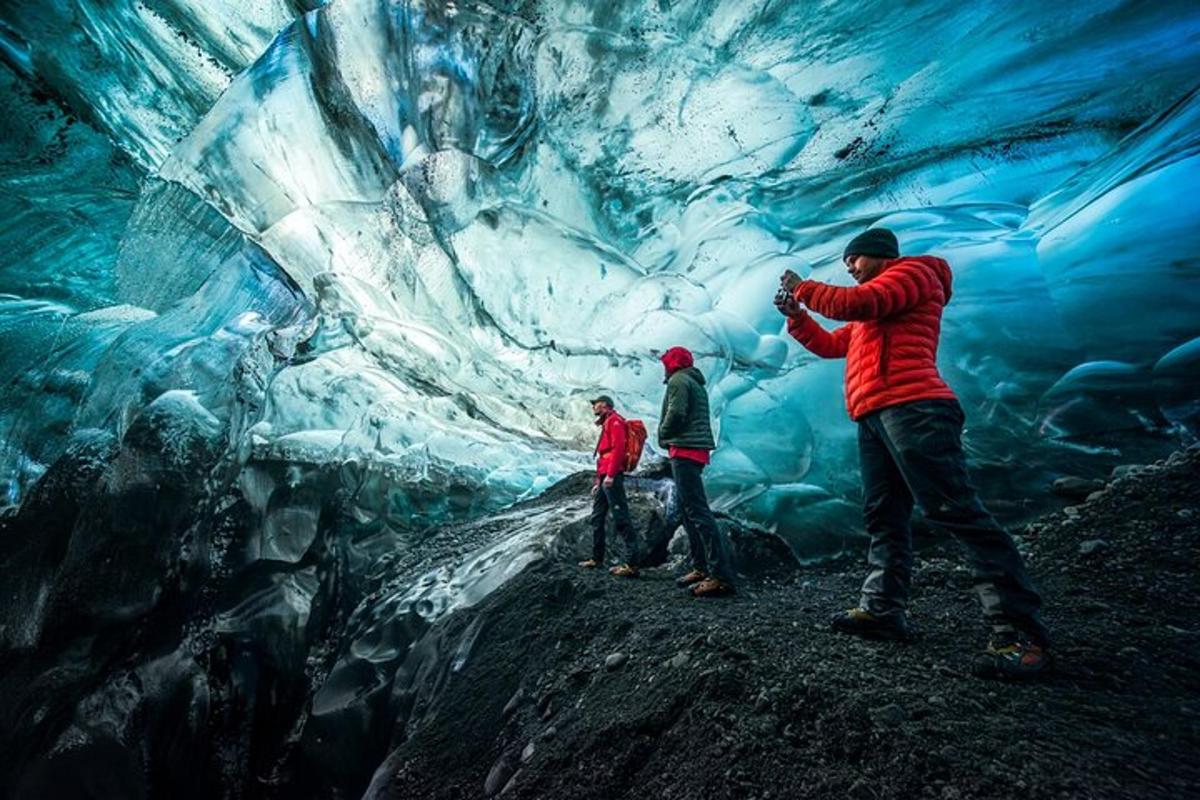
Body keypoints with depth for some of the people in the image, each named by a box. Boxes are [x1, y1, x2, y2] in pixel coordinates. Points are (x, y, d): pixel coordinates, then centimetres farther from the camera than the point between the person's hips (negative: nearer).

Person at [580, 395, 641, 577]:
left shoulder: (614, 420, -3)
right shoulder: (606, 424, 26)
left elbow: (618, 448, -17)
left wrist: (610, 474, -23)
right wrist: (598, 480, 23)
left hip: (612, 477, -10)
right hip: (604, 477, 10)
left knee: (621, 518, -12)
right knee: (597, 518, 13)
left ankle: (632, 563, -13)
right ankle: (596, 558, 22)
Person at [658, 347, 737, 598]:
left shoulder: (678, 380, -5)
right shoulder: (697, 383, 23)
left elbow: (676, 414, -17)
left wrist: (663, 436, -1)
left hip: (684, 449, -10)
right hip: (697, 451, 10)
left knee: (697, 511, -14)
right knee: (686, 508, 15)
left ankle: (722, 576, -17)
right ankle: (701, 567, 17)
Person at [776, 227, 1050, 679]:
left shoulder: (914, 271, 6)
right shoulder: (867, 318, 33)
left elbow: (856, 302, -12)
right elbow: (829, 344, 34)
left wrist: (803, 288, 2)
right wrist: (796, 315, 21)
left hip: (912, 410, -10)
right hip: (873, 419, 10)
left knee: (955, 511, -15)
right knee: (883, 518, 6)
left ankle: (1020, 630, -13)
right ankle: (882, 610, 10)